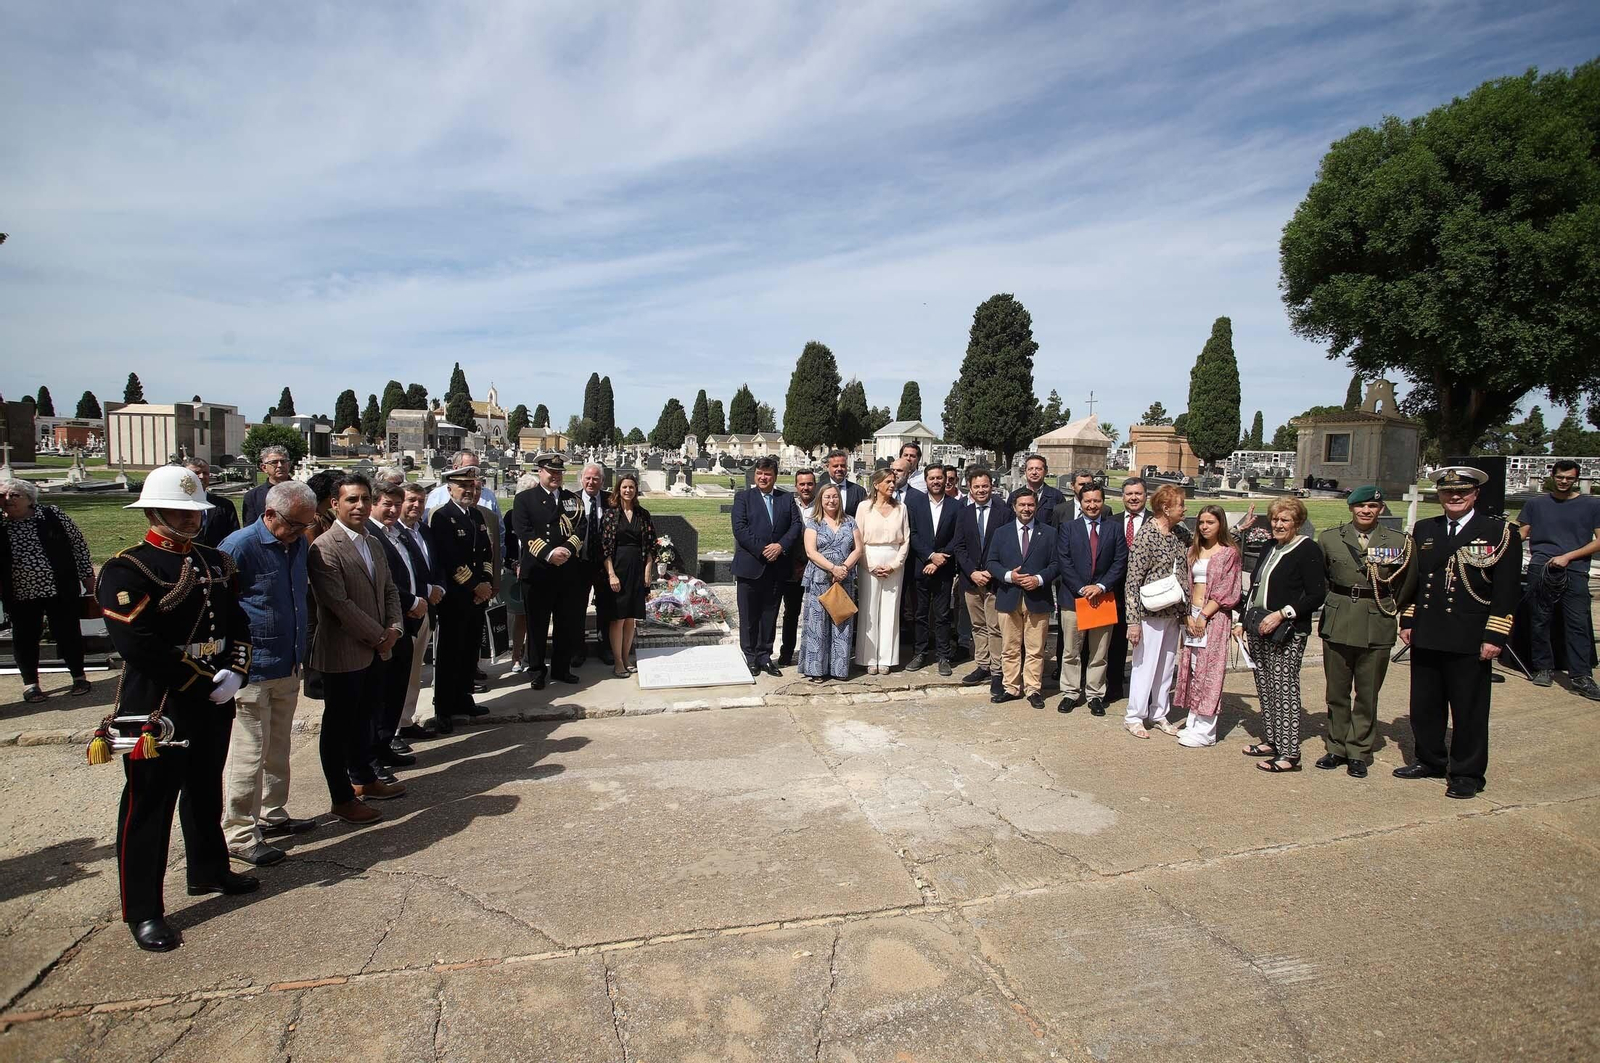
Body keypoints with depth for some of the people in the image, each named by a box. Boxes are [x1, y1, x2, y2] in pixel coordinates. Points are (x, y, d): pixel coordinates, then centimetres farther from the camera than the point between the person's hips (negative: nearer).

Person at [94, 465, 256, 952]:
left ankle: (208, 870, 40)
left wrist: (235, 673, -6)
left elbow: (238, 624, 11)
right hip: (156, 709, -7)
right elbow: (140, 646, -21)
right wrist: (206, 681, -17)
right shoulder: (126, 570, -13)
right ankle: (143, 911, 15)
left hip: (214, 706, 7)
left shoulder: (216, 563, 9)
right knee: (148, 807, 4)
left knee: (206, 794, 22)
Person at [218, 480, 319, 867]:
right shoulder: (239, 546, -15)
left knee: (278, 749, 18)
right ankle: (239, 833, 10)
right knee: (249, 753, 0)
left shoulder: (299, 544, 7)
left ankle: (273, 815, 31)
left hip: (288, 668, 7)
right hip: (252, 671, -7)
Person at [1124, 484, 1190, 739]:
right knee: (1145, 665, 2)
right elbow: (1132, 581, -16)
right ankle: (1134, 716, 14)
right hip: (1151, 613, -7)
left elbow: (1183, 574, 16)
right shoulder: (1146, 536, -14)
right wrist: (1133, 620, -18)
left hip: (1173, 613, 7)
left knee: (1167, 666, 14)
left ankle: (1159, 714, 27)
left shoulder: (1177, 535, 6)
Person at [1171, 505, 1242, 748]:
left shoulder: (1228, 553, -3)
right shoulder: (1193, 551, 13)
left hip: (1214, 617, -6)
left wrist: (1204, 616, -13)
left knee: (1208, 671, -5)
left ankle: (1205, 730, -1)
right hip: (1192, 615, 6)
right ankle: (1193, 722, 15)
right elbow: (1187, 585, 10)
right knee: (1192, 669, 7)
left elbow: (1225, 591, -8)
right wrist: (1188, 616, -3)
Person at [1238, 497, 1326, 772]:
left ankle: (1289, 753, -3)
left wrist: (1281, 614, -20)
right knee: (1265, 687, 11)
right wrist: (1244, 620, 17)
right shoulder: (1270, 548, 16)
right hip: (1258, 629, 8)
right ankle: (1272, 742, 20)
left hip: (1286, 632, -8)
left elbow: (1317, 594, -14)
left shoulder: (1308, 550, -8)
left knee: (1284, 687, -8)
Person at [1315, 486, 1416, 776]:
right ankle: (1336, 747, 22)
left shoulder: (1399, 542, -1)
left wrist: (1391, 610, 10)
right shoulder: (1329, 538, 2)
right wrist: (1335, 602, 7)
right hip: (1337, 624, 1)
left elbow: (1408, 584, 9)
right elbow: (1318, 578, 12)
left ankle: (1359, 752, 18)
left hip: (1377, 628, -1)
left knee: (1367, 694, 6)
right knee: (1336, 692, 10)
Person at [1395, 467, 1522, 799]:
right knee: (1424, 706, 14)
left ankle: (1466, 774, 19)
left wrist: (1495, 637, -11)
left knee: (1469, 710, 6)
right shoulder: (1423, 530, 10)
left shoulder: (1499, 532, -3)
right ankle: (1430, 761, 30)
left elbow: (1507, 591, -6)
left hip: (1470, 641, -4)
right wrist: (1407, 621, 8)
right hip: (1425, 637, 4)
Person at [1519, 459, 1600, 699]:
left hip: (1575, 571, -1)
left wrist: (1567, 556, -8)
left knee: (1578, 623, -5)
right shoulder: (1536, 504, 13)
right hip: (1540, 569, 1)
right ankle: (1544, 668, 15)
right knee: (1539, 621, 4)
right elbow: (1522, 534, 14)